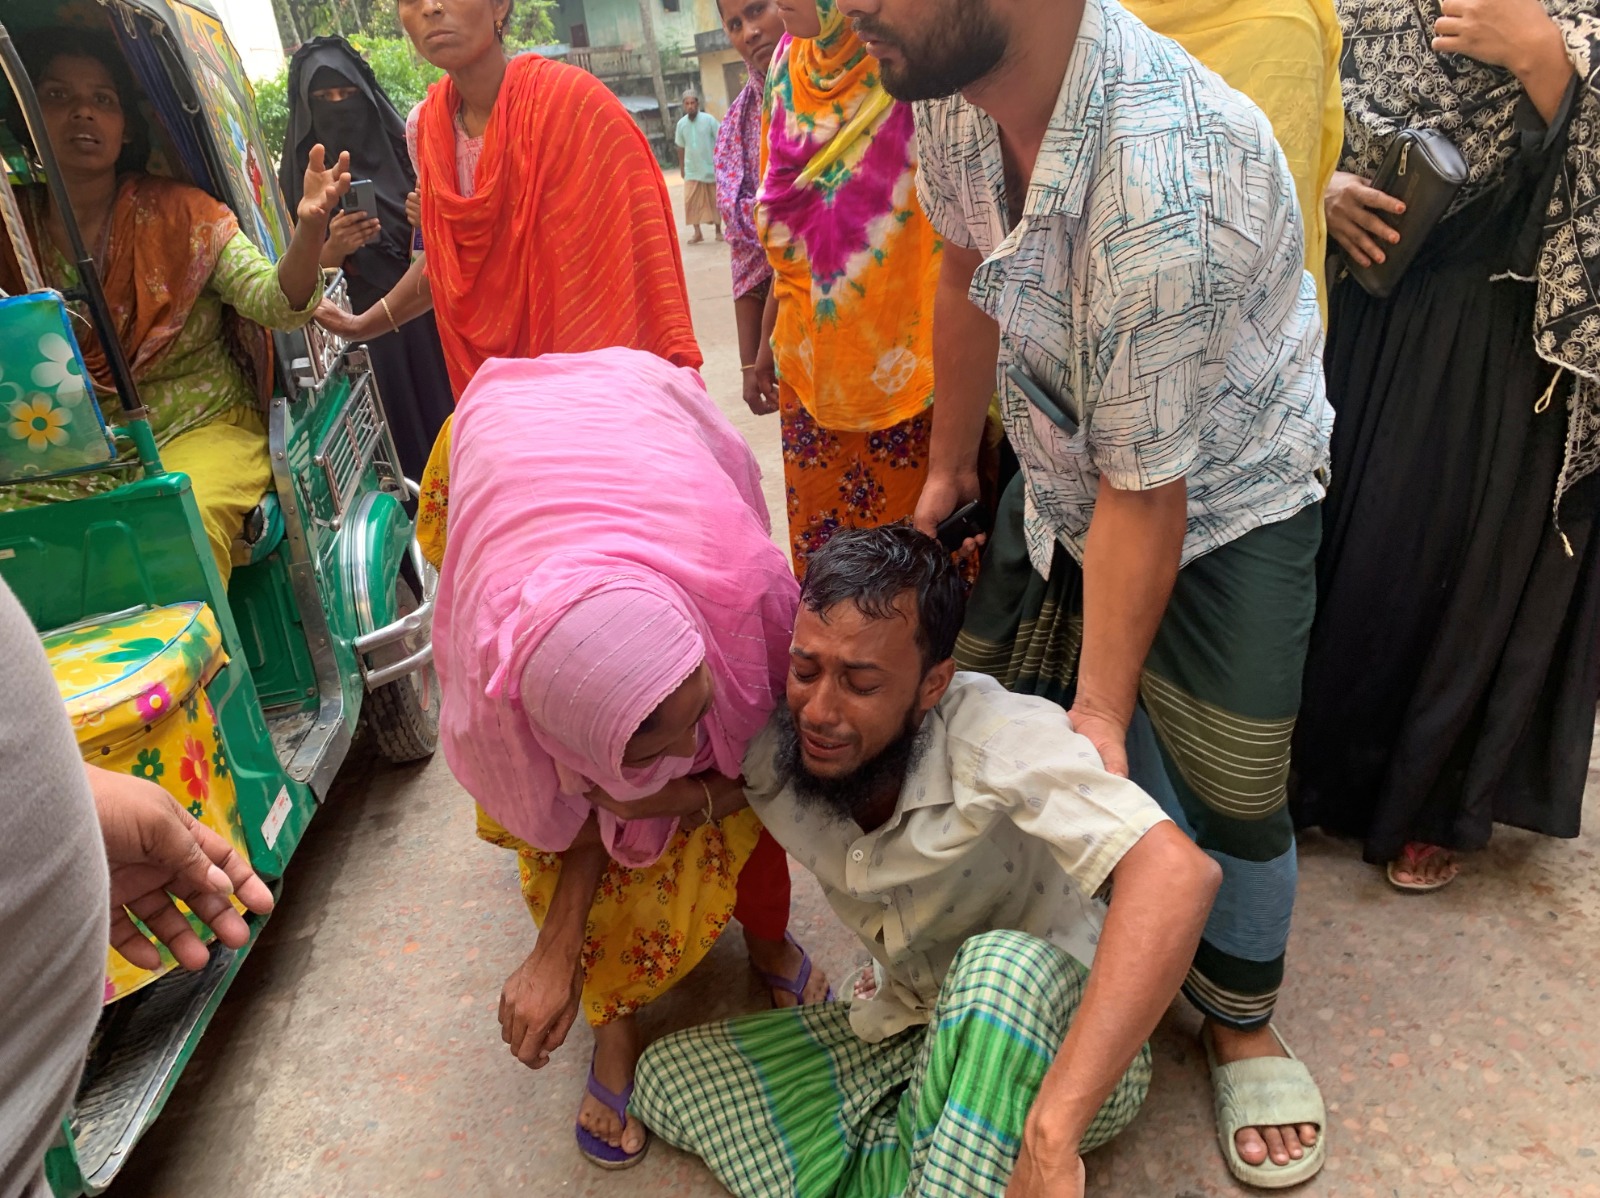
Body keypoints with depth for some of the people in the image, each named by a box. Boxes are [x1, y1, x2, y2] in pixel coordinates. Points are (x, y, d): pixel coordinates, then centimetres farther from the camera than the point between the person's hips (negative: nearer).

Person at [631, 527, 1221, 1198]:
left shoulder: (1000, 737, -32)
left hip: (1064, 1034, -5)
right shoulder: (767, 751, -17)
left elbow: (1179, 875, -46)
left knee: (1005, 966, -38)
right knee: (669, 1073, -6)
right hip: (907, 1028, 5)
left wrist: (1049, 1135, -48)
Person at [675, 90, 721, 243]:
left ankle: (718, 230, 20)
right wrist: (682, 167, 12)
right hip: (692, 170, 2)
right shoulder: (681, 123, 1)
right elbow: (681, 147, 10)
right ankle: (697, 233, 1)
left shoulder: (709, 119, -7)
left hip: (711, 168, -2)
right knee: (691, 201, -6)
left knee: (715, 200, 7)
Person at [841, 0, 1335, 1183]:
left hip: (1220, 497, -6)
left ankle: (1242, 1027, 30)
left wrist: (1099, 712, -18)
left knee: (1230, 794, -1)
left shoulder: (1163, 180, -37)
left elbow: (1145, 496, -28)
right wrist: (949, 465, 13)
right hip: (1061, 476, 7)